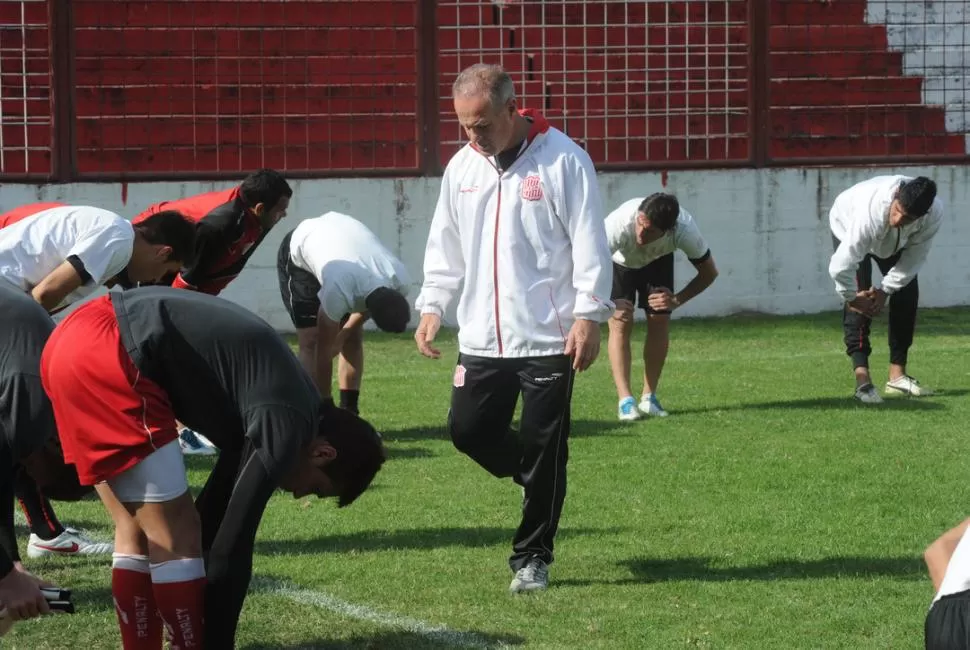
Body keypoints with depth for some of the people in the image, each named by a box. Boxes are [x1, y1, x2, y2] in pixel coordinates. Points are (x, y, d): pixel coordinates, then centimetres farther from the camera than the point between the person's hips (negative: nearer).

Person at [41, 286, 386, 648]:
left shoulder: (282, 402, 21)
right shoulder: (287, 422, -6)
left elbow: (213, 515, 27)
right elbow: (231, 546, -7)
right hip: (107, 356, -10)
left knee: (136, 532, 16)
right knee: (175, 536, -3)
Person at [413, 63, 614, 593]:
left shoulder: (561, 160, -8)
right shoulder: (462, 167, 9)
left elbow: (589, 245, -8)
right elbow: (446, 247, 19)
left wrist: (587, 316, -13)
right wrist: (432, 306, 10)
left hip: (548, 337, -5)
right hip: (482, 339, 5)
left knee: (544, 450, 0)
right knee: (468, 429, 1)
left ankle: (532, 558, 13)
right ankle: (535, 482, 30)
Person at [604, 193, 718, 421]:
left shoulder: (685, 230, -39)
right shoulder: (620, 223, -47)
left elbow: (709, 272, -21)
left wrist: (677, 300, -32)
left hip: (657, 261, 2)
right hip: (620, 262, -2)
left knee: (660, 323, -5)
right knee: (620, 324, -14)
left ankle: (649, 397, 6)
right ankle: (625, 400, -14)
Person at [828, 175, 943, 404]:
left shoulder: (934, 214, -36)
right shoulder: (870, 213, -49)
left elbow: (914, 258, -21)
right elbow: (841, 266, -44)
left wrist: (885, 290, -22)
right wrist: (852, 297, -28)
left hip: (893, 242, 4)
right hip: (849, 228, -4)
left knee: (907, 293, -3)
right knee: (860, 296, -20)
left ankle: (897, 375, 7)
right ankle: (862, 377, -24)